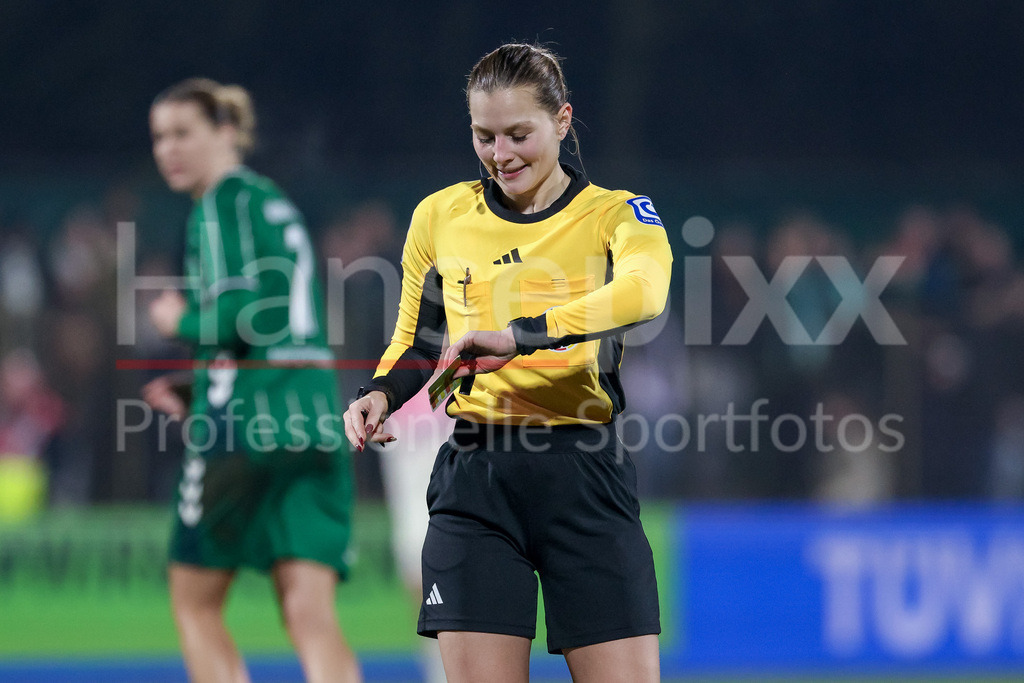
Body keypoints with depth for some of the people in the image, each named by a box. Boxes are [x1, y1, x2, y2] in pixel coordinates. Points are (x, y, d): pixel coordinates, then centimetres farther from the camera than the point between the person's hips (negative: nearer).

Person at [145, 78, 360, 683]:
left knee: (196, 604, 8)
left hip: (248, 412, -7)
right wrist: (194, 393, 20)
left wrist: (182, 321, 1)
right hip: (318, 411, 8)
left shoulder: (224, 202, -6)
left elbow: (245, 314, -18)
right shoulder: (276, 202, 20)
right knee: (312, 618, -2)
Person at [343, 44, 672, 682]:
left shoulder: (617, 215, 1)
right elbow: (417, 341, 25)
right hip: (474, 480, 2)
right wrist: (380, 395, 2)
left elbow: (644, 289, -23)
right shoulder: (439, 217, 11)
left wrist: (520, 336, -35)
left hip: (586, 482, -2)